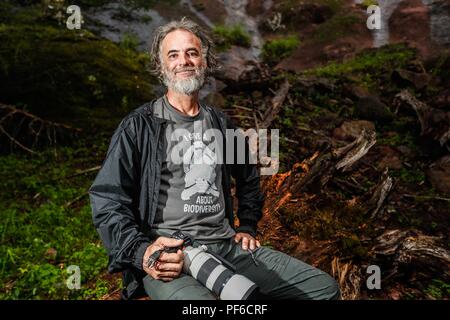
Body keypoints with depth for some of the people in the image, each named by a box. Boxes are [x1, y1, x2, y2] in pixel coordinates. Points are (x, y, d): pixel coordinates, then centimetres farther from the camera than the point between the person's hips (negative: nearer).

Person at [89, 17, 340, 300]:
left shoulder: (222, 124, 16)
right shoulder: (138, 127, 0)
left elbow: (249, 179, 31)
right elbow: (107, 201, -4)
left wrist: (247, 227, 20)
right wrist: (140, 252, -18)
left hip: (228, 245, 5)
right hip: (168, 255, -5)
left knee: (324, 287, -2)